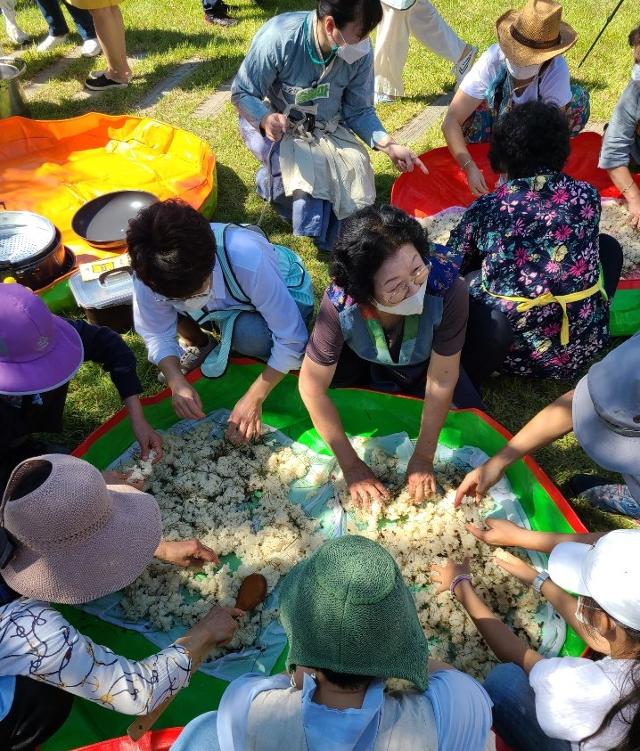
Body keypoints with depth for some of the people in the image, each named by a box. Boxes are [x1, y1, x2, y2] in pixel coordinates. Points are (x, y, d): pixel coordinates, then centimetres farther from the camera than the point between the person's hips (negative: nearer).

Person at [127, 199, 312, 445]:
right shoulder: (150, 272, -30)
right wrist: (177, 382, -32)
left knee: (250, 334, -37)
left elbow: (292, 338, -34)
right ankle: (199, 345, 7)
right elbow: (157, 333, -14)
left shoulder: (248, 260, -42)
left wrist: (254, 398, -36)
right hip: (224, 303, 4)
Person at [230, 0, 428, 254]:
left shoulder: (360, 52, -16)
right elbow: (242, 94, -18)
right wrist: (266, 119, -39)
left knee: (355, 166, -18)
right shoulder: (278, 38, -26)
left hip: (327, 128, 4)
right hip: (270, 123, -4)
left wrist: (388, 145, -21)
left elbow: (358, 111, -6)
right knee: (301, 166, -31)